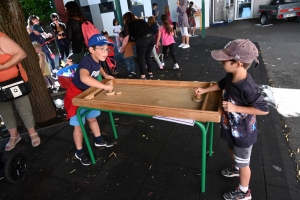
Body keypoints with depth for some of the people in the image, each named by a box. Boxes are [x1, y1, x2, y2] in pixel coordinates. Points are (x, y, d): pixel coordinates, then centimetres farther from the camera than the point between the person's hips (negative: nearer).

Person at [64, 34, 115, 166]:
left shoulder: (97, 60, -7)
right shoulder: (86, 61, -33)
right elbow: (84, 77, -56)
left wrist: (105, 75, 5)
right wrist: (104, 86, -52)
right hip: (76, 95, -8)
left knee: (92, 118, 22)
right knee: (79, 125, 2)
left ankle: (99, 140, 42)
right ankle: (79, 153, 20)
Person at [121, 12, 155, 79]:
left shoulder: (128, 24, 10)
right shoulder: (141, 21, 27)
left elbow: (126, 39, 6)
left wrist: (122, 49, 19)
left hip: (142, 39, -6)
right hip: (151, 37, 6)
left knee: (140, 58, 8)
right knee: (148, 56, 21)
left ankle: (143, 76, 9)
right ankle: (150, 73, 30)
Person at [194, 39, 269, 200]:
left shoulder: (247, 88, -36)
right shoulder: (231, 76, -12)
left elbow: (264, 109, -27)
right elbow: (221, 85, 10)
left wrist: (236, 108, -31)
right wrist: (204, 90, 4)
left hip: (243, 133, -8)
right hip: (231, 128, 8)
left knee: (243, 162, 15)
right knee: (232, 151, 32)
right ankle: (236, 169, 63)